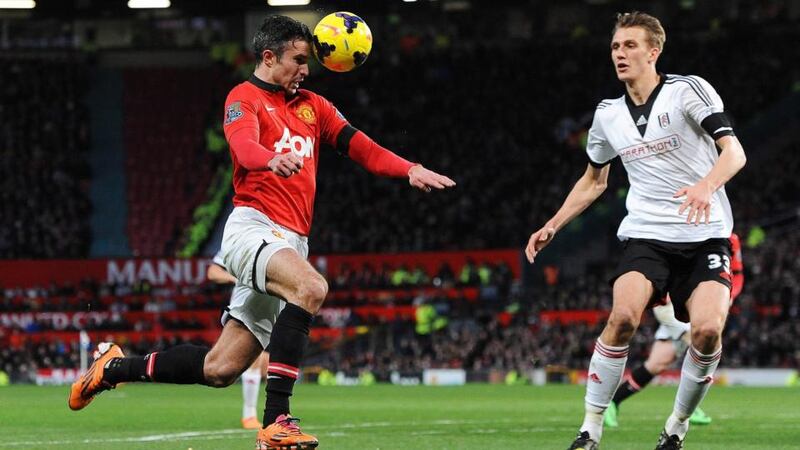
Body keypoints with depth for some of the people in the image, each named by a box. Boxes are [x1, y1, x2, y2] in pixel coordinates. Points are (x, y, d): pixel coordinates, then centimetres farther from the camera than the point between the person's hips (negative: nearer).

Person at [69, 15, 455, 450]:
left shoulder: (312, 105, 21)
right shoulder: (245, 98, -1)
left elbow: (359, 145, 15)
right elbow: (244, 145, -21)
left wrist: (410, 170, -2)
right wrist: (274, 160, -44)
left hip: (291, 244, 7)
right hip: (253, 226, -7)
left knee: (220, 368, 3)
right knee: (311, 287, -36)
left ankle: (114, 367, 24)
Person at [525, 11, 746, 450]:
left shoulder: (688, 90, -6)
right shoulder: (608, 115, 9)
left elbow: (734, 151, -15)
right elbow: (593, 180, 26)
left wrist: (706, 185, -35)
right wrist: (552, 226, 18)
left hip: (704, 236, -2)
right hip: (646, 235, 3)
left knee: (708, 330, -23)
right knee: (623, 316, -25)